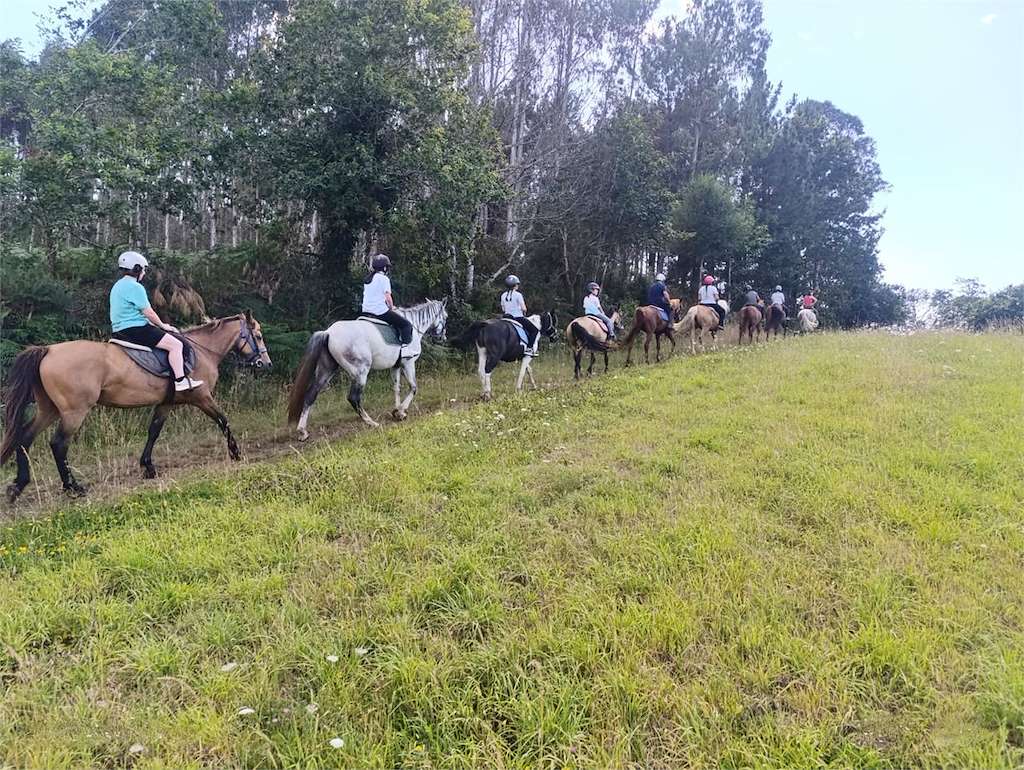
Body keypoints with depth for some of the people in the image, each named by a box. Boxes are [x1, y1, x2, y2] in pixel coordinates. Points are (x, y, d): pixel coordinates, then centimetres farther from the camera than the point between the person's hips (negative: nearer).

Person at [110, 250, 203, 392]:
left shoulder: (118, 286, 18)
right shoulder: (135, 287, -15)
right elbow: (149, 313, -14)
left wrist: (157, 325, 19)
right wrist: (162, 325, 4)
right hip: (135, 330, -11)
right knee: (176, 344, -13)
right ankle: (180, 381, -16)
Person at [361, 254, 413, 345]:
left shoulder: (367, 279, 15)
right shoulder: (384, 278, -9)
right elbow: (388, 297, -15)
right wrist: (391, 308, 4)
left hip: (366, 312, 8)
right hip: (381, 312, -8)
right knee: (406, 324, 0)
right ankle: (406, 344, -11)